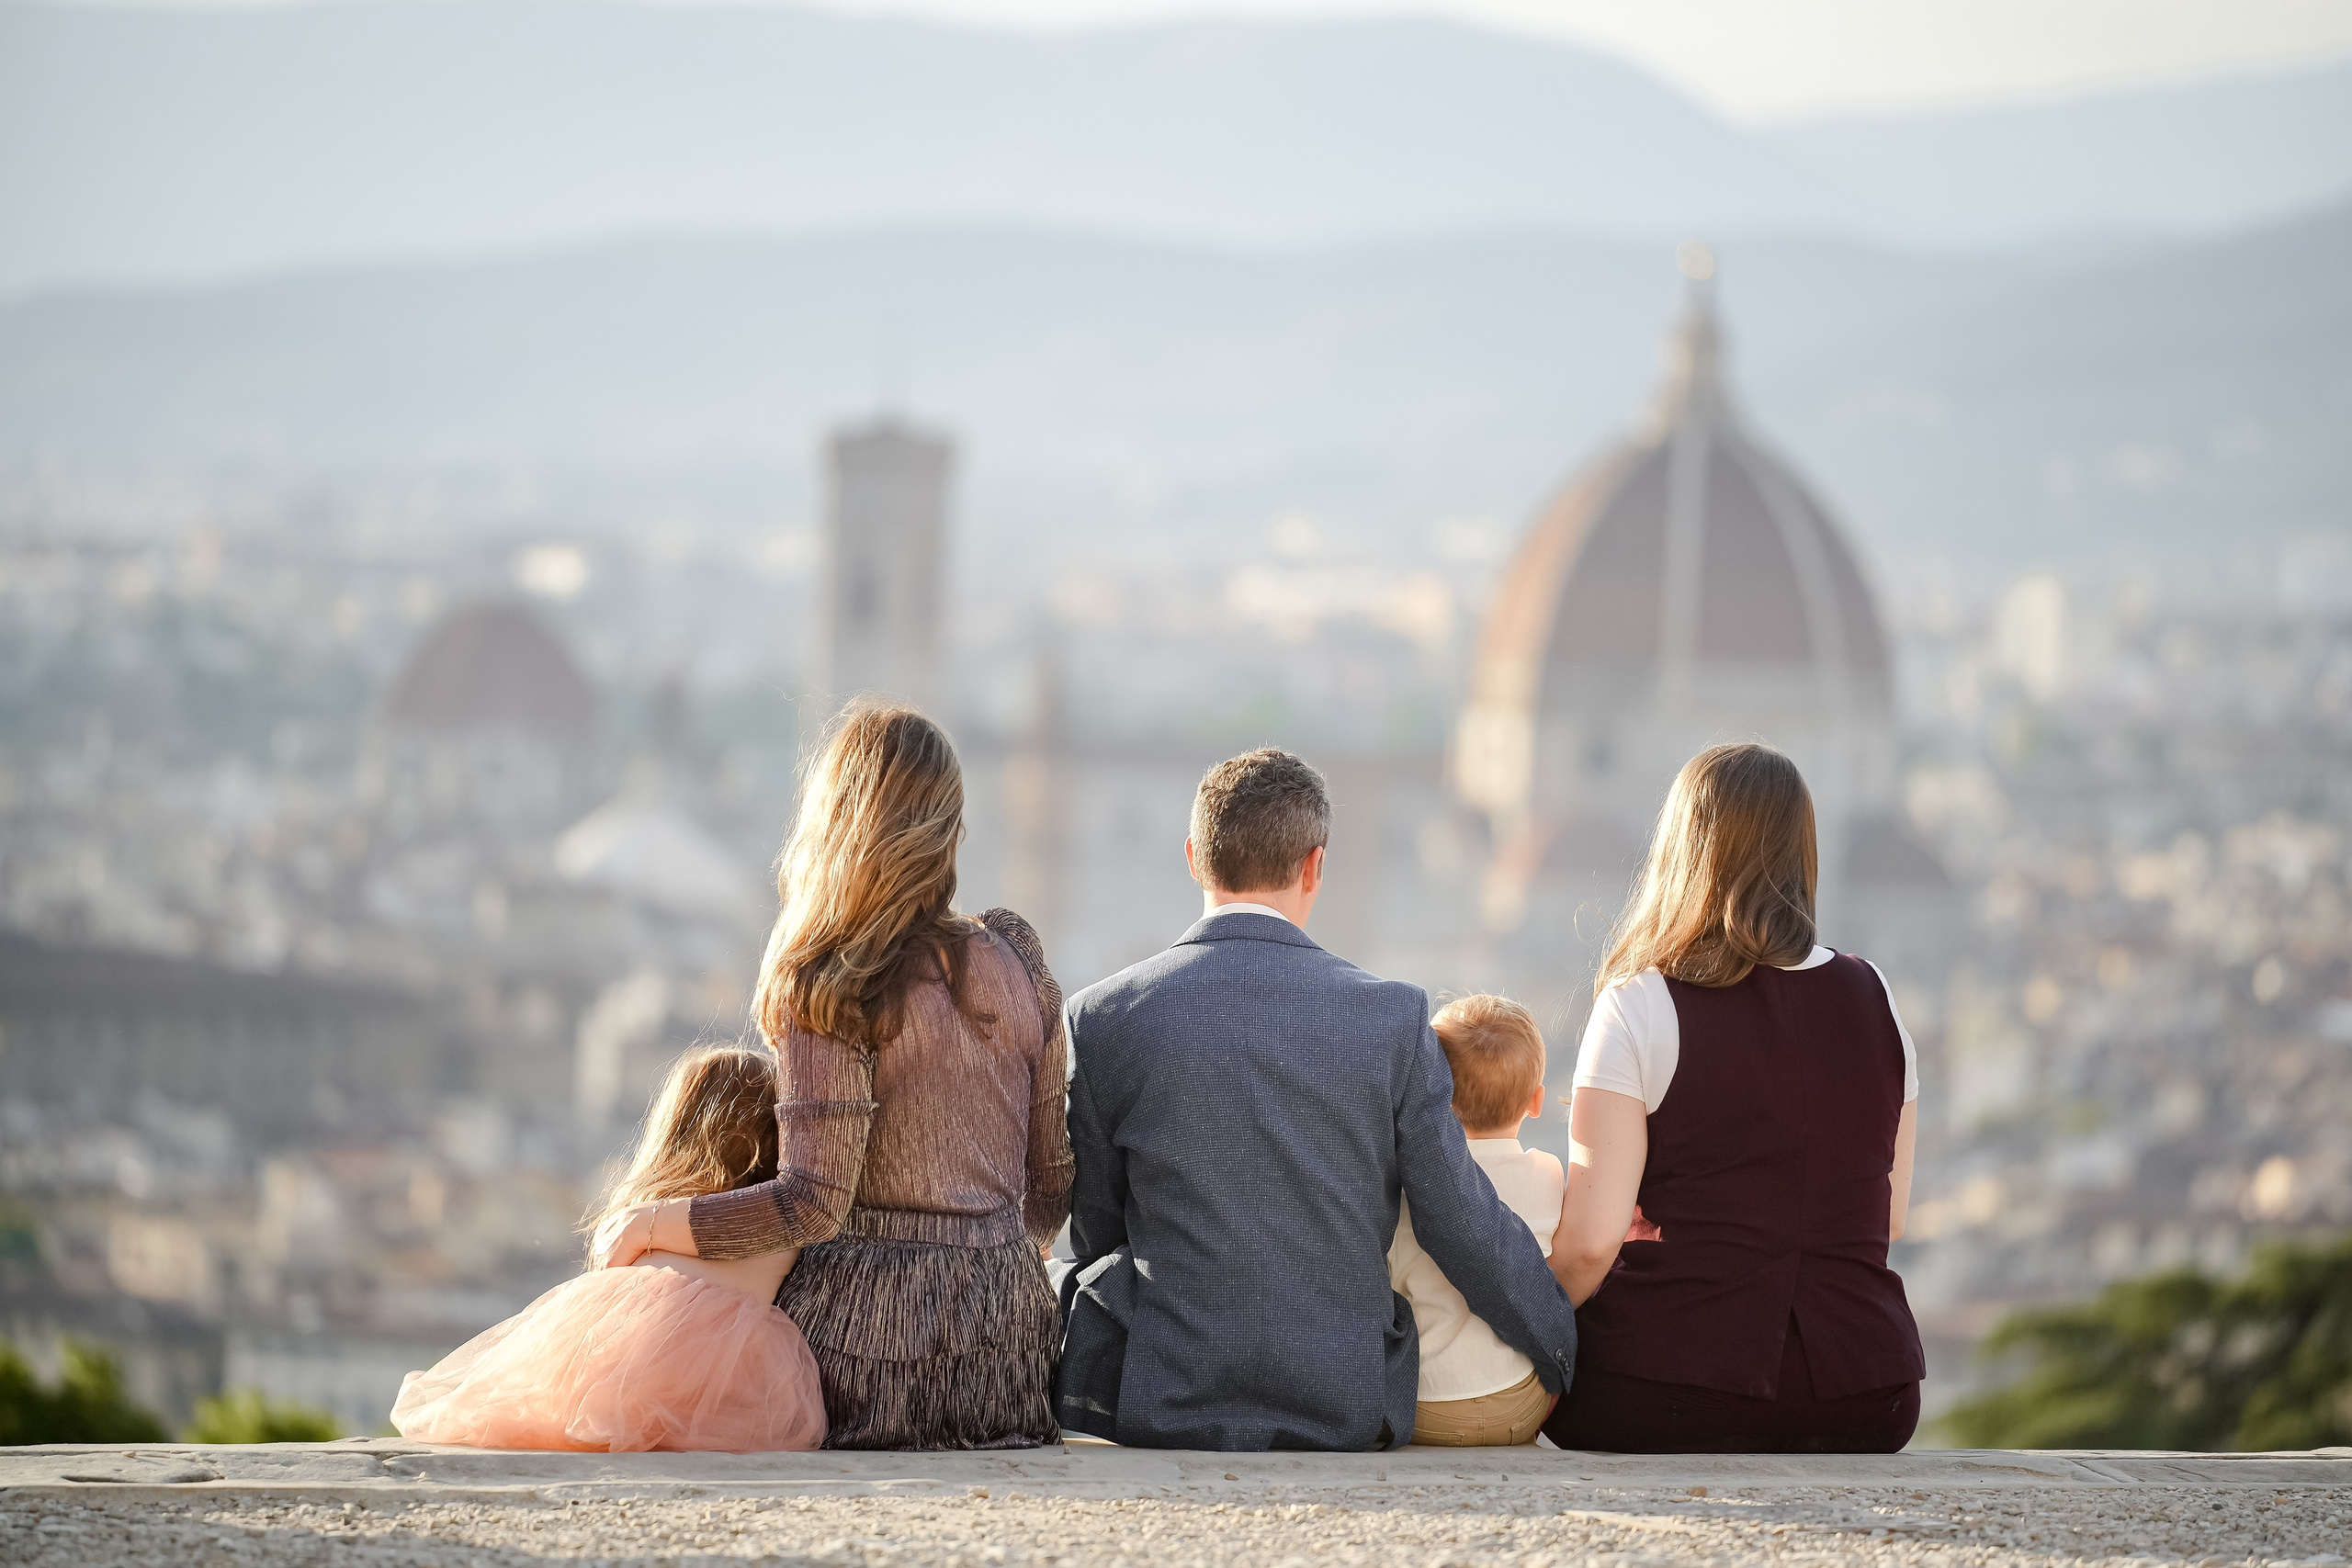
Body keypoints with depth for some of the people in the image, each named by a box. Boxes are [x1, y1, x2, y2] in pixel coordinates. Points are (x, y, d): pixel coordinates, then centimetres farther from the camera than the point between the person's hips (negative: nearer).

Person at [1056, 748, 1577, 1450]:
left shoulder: (1102, 1018, -6)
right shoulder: (1392, 1017, -6)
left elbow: (1096, 1233, 4)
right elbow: (1466, 1226, -1)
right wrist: (1570, 1356, 15)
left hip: (1161, 1406, -1)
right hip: (1345, 1412, 1)